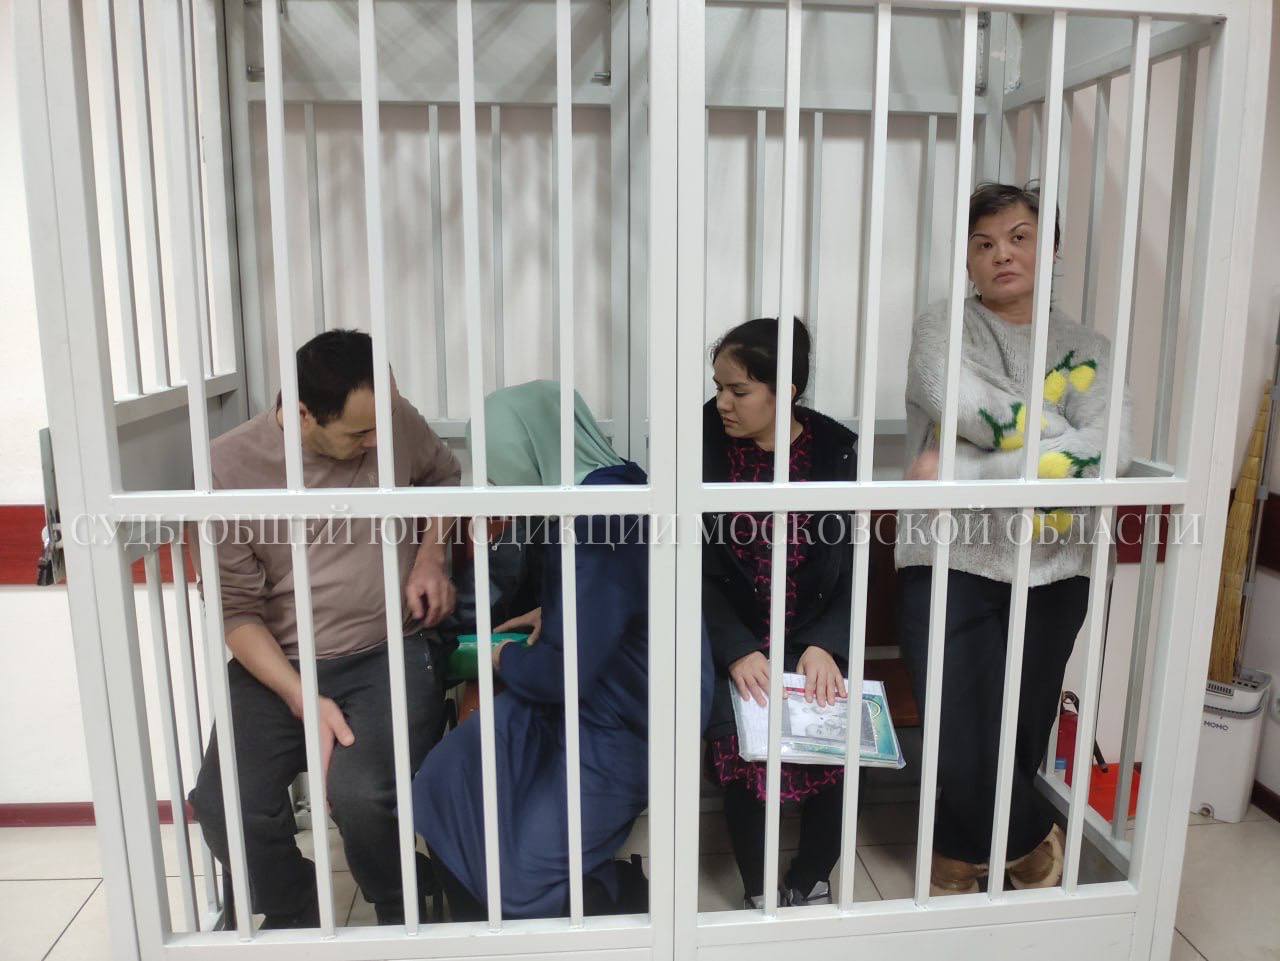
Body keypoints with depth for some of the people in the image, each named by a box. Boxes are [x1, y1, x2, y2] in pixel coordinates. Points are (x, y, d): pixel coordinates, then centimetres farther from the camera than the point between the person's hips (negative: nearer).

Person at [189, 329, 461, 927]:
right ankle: (295, 918, 13)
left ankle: (399, 918, 8)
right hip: (277, 664, 1)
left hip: (388, 654, 0)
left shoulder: (396, 421, -2)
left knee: (361, 794, -28)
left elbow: (446, 478, 20)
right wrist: (303, 700, -19)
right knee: (225, 809, -23)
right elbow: (237, 610, -6)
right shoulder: (229, 467, -8)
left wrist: (430, 557, 1)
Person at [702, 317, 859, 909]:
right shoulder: (706, 444, -6)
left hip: (815, 639, 1)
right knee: (741, 736, -23)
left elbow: (853, 567, -2)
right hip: (733, 637, -1)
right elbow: (697, 568, -8)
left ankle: (810, 882, 9)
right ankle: (759, 891, 4)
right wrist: (737, 650, -21)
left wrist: (825, 645, -18)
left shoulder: (834, 449, -4)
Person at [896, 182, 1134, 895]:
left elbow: (1109, 453, -10)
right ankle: (1037, 844, 26)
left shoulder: (1087, 348, 9)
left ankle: (961, 860, 40)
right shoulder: (943, 328, 3)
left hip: (1051, 574, 3)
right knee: (967, 752, -6)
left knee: (1021, 746, 12)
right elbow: (964, 404, -19)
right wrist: (1061, 440, -9)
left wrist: (965, 471, -18)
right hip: (952, 565, -2)